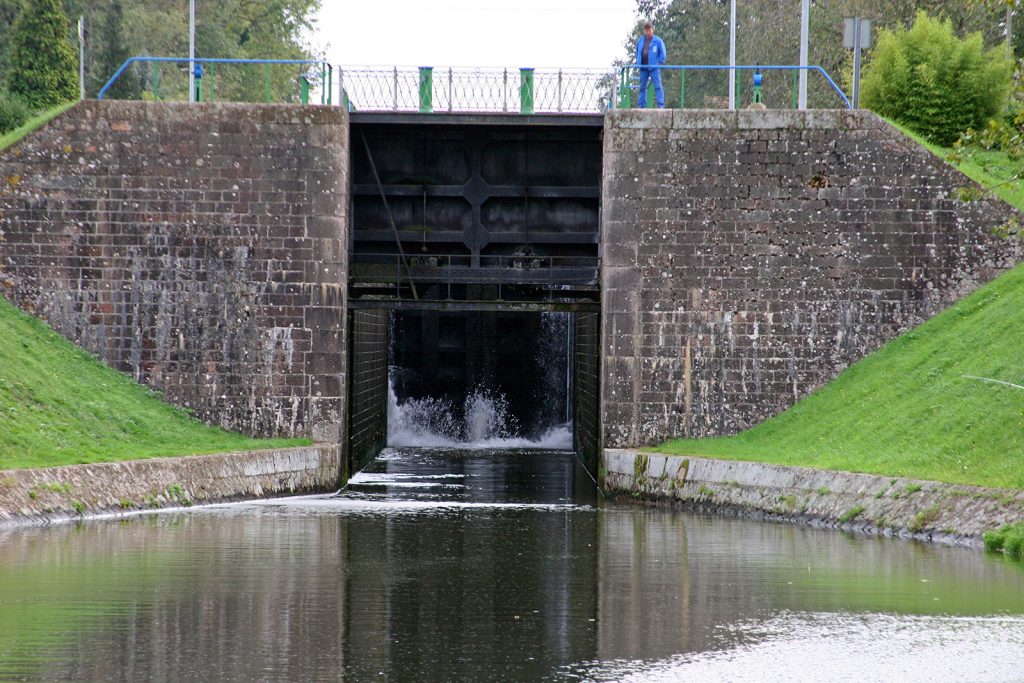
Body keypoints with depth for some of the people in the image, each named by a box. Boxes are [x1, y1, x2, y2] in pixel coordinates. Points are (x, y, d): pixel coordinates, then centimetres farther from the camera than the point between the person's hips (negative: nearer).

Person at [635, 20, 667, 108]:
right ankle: (641, 106, 13)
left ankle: (661, 105, -12)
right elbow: (637, 53, 23)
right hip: (643, 68, 4)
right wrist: (638, 63, 13)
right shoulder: (640, 41, 11)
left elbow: (663, 54, 2)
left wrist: (659, 63, -5)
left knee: (658, 86, -9)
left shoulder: (658, 41, -1)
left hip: (654, 68, -4)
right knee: (642, 87, 8)